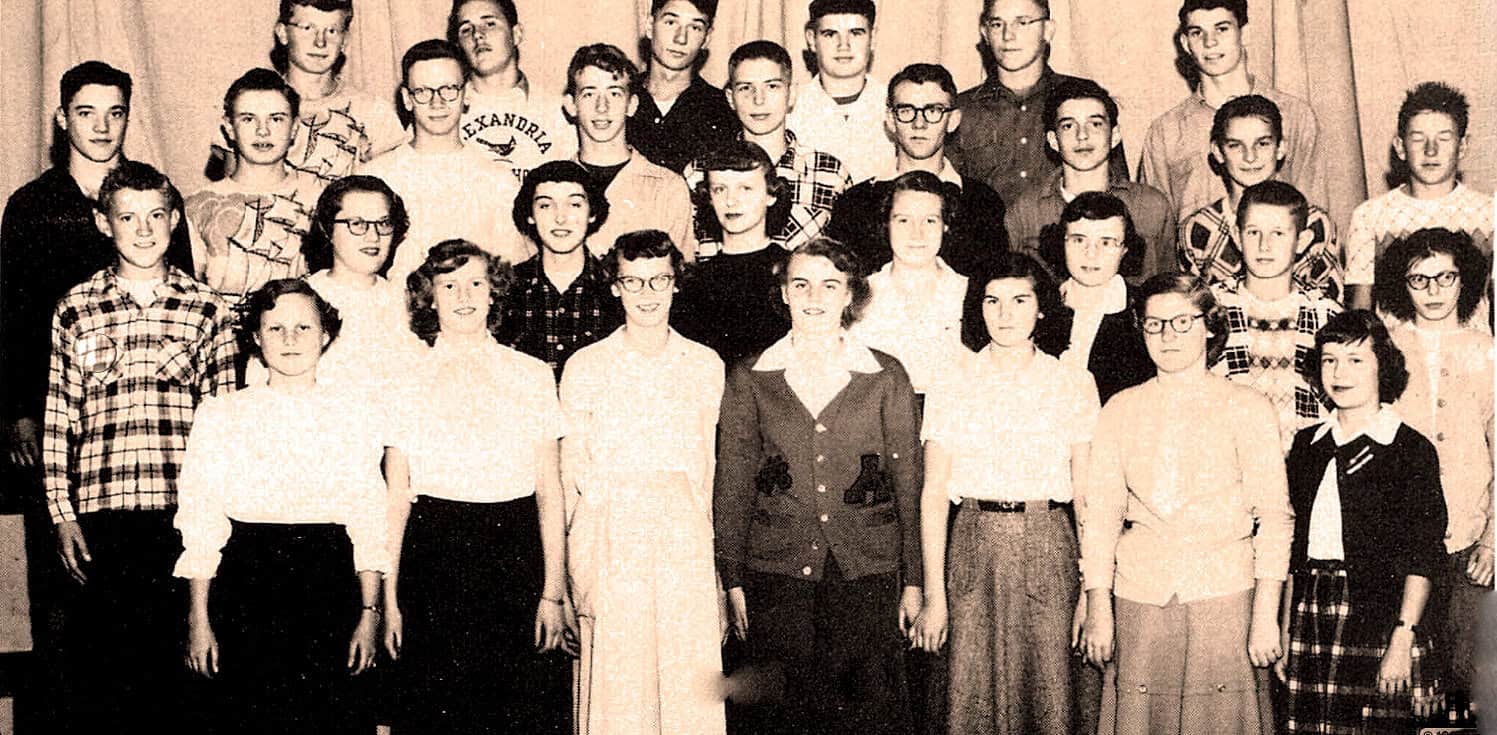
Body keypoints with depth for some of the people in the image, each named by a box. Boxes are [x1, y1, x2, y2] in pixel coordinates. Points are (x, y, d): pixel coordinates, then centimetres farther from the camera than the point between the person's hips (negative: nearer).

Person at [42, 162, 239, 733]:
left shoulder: (206, 310, 6)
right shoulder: (75, 310, 7)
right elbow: (57, 419, 7)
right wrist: (62, 515, 1)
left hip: (181, 514, 0)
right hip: (98, 514, 0)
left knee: (166, 657, 4)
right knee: (92, 658, 3)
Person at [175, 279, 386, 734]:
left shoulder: (354, 418, 8)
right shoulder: (220, 415, 6)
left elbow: (369, 525, 6)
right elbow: (200, 523, 3)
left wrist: (369, 613, 0)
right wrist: (198, 619, -1)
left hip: (330, 588, 1)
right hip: (247, 588, -1)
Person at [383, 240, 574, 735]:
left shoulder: (532, 376, 6)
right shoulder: (408, 380, 5)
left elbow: (550, 490, 5)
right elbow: (396, 496, 4)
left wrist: (553, 591, -1)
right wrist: (389, 597, 0)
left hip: (518, 556, 1)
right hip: (434, 559, 0)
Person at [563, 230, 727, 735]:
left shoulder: (706, 365, 7)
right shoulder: (586, 367, 2)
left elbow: (708, 464, 11)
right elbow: (572, 469, 4)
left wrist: (695, 524, 6)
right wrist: (578, 571, 0)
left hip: (685, 538, 1)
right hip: (609, 539, -1)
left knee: (689, 676, 1)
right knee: (614, 679, 0)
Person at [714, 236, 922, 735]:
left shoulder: (886, 378, 5)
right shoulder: (749, 379, 6)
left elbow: (908, 483, 6)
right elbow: (731, 487, 6)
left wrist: (913, 581, 4)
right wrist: (733, 581, 2)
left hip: (867, 571, 0)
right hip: (777, 572, 0)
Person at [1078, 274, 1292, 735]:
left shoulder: (1247, 407, 4)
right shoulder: (1120, 410, 11)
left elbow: (1274, 516, -1)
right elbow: (1100, 512, 6)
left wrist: (1266, 615, -9)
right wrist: (1098, 607, -2)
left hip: (1223, 594, -2)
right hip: (1139, 600, 2)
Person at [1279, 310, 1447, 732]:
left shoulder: (1411, 449, -2)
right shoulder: (1307, 445, 12)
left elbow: (1422, 557, -6)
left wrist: (1403, 641, -13)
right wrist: (1285, 632, 10)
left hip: (1377, 615, -4)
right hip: (1310, 614, 4)